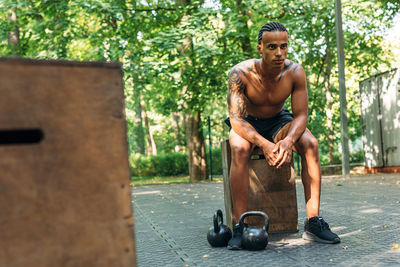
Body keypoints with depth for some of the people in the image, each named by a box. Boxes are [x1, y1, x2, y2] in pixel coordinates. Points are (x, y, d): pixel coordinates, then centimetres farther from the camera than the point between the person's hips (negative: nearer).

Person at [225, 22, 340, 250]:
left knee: (310, 143, -26)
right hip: (247, 123, -2)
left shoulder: (295, 72, -19)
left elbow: (301, 115, -18)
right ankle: (240, 226, -30)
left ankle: (313, 221, -22)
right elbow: (236, 119, -30)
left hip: (278, 121, 2)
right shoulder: (241, 73, -27)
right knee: (240, 149, -36)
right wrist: (264, 144, -47)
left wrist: (288, 140, -41)